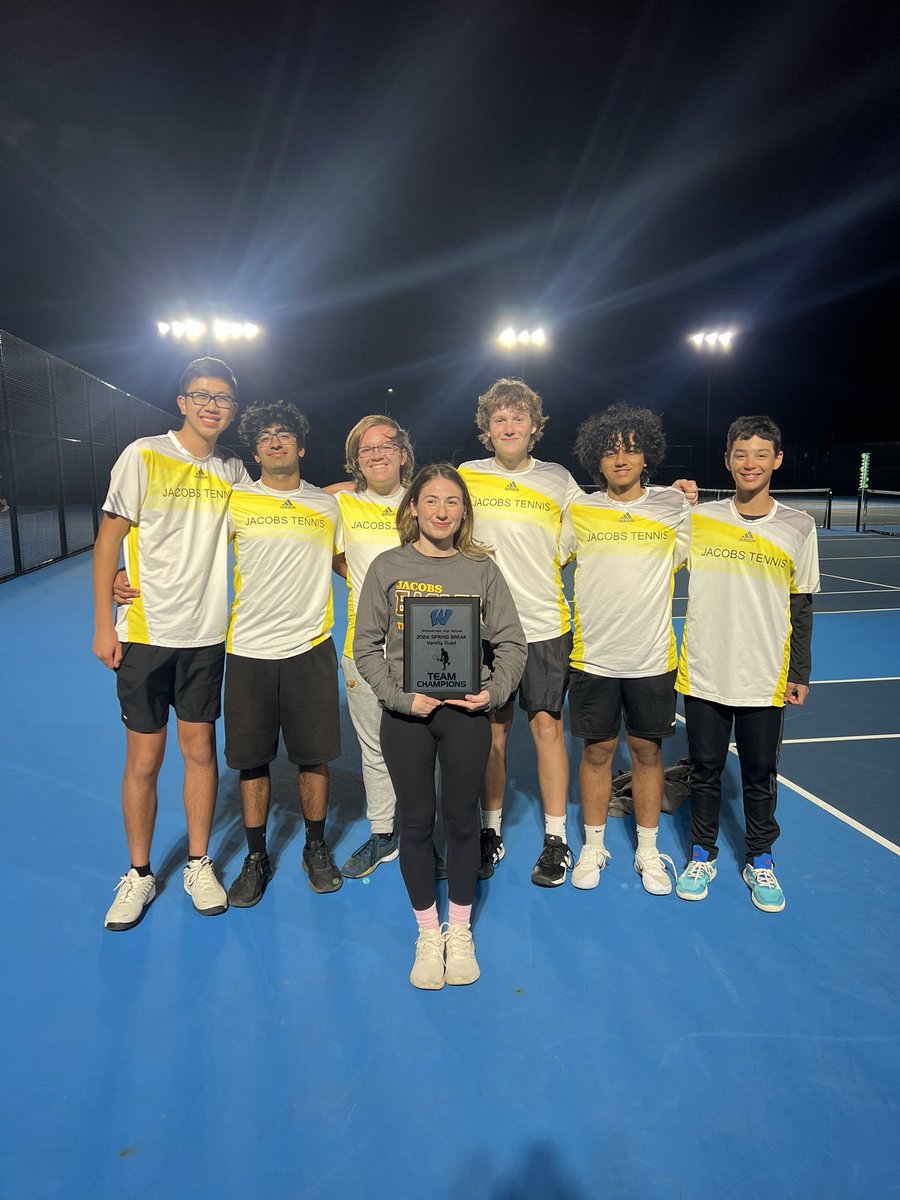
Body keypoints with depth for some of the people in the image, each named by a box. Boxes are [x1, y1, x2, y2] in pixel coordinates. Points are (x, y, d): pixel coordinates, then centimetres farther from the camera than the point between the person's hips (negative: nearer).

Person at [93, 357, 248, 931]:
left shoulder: (234, 470, 6)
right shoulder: (144, 456, -5)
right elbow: (109, 539, -3)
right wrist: (103, 623, -7)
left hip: (206, 634, 3)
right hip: (146, 632, -2)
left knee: (200, 749, 10)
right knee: (144, 760, 6)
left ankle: (199, 865, 27)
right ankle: (139, 874, 26)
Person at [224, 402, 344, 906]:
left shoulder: (329, 505, 8)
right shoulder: (235, 502, 2)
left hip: (310, 648, 1)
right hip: (249, 651, -1)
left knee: (315, 756, 8)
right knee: (252, 760, 9)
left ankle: (317, 848, 30)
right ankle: (257, 857, 28)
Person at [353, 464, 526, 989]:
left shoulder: (481, 569, 2)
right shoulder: (388, 567, 0)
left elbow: (511, 642, 3)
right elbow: (367, 646, -1)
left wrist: (495, 691, -12)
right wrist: (401, 697, -12)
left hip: (466, 712, 0)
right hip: (406, 714, 0)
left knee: (463, 820, 11)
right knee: (416, 823, 10)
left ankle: (461, 933, 32)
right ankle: (428, 934, 30)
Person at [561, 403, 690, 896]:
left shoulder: (674, 505, 0)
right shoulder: (579, 510, 0)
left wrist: (693, 505, 0)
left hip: (653, 657, 0)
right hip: (592, 656, 0)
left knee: (647, 751, 12)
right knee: (597, 750, 10)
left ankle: (647, 851, 31)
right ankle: (593, 846, 29)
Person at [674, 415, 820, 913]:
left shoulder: (799, 527, 1)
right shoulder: (698, 518, -1)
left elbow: (801, 608, 5)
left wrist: (799, 674, 5)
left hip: (766, 680, 0)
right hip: (703, 674, 0)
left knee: (760, 774, 12)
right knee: (705, 769, 11)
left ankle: (760, 860, 32)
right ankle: (703, 853, 31)